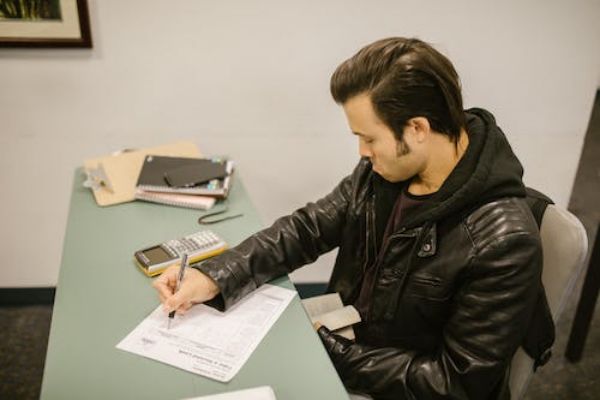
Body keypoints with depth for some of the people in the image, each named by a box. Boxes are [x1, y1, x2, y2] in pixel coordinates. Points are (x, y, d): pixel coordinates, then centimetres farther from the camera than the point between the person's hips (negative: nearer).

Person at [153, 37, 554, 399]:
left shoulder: (502, 241, -31)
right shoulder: (385, 168, -11)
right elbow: (308, 227, -2)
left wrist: (331, 351, -22)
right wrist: (213, 277, -14)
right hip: (346, 343, 6)